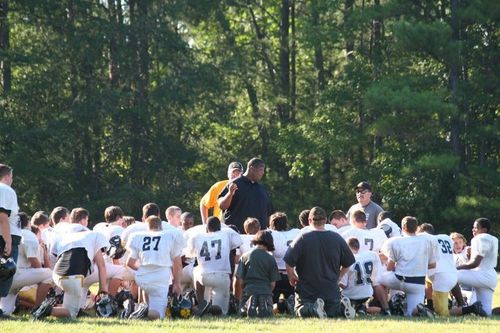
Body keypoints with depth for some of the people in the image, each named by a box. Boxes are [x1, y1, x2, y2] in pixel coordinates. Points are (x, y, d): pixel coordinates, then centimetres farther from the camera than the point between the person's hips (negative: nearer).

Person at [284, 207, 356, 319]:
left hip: (307, 290, -3)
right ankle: (342, 306, -18)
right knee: (332, 312, 15)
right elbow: (347, 264, 8)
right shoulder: (337, 238, 0)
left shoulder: (302, 238, -10)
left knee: (301, 311, 10)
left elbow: (289, 263, -14)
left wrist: (292, 278, 5)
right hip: (331, 290, 3)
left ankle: (313, 309, -23)